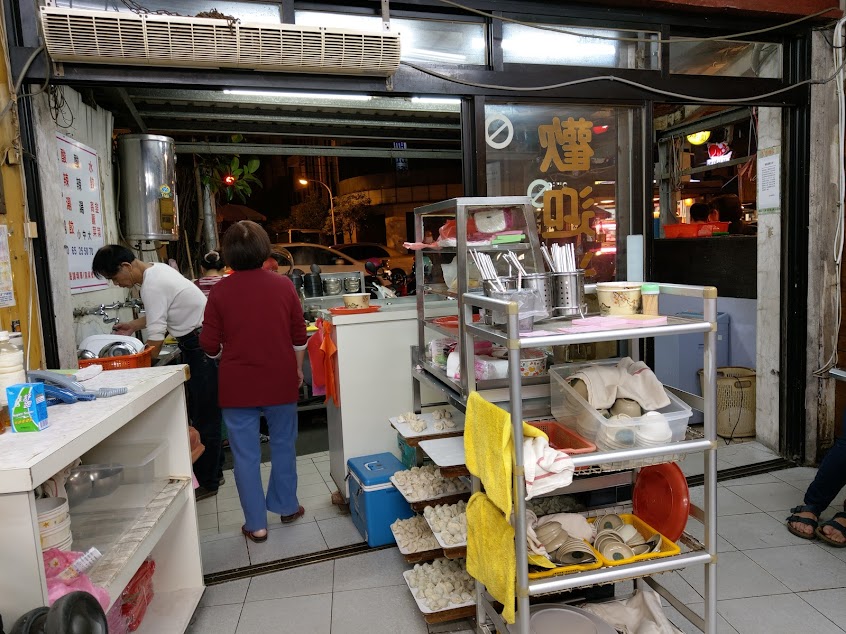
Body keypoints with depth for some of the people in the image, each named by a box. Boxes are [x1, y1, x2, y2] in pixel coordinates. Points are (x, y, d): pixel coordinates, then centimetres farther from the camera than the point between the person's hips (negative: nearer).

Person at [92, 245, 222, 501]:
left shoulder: (152, 285, -20)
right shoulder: (157, 269, 10)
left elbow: (156, 338, -19)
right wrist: (134, 325, 22)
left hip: (201, 347, -10)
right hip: (199, 343, 10)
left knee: (204, 416, -1)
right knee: (202, 413, 17)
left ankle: (207, 482, 10)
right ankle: (211, 473, 28)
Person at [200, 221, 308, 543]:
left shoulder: (220, 291, -8)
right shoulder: (283, 285, -5)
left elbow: (210, 346, -4)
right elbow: (299, 337, 1)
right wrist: (297, 370, 16)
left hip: (238, 385, -1)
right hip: (280, 380, 2)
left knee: (246, 454, 9)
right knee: (283, 444, 18)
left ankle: (256, 524, 18)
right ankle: (286, 506, 33)